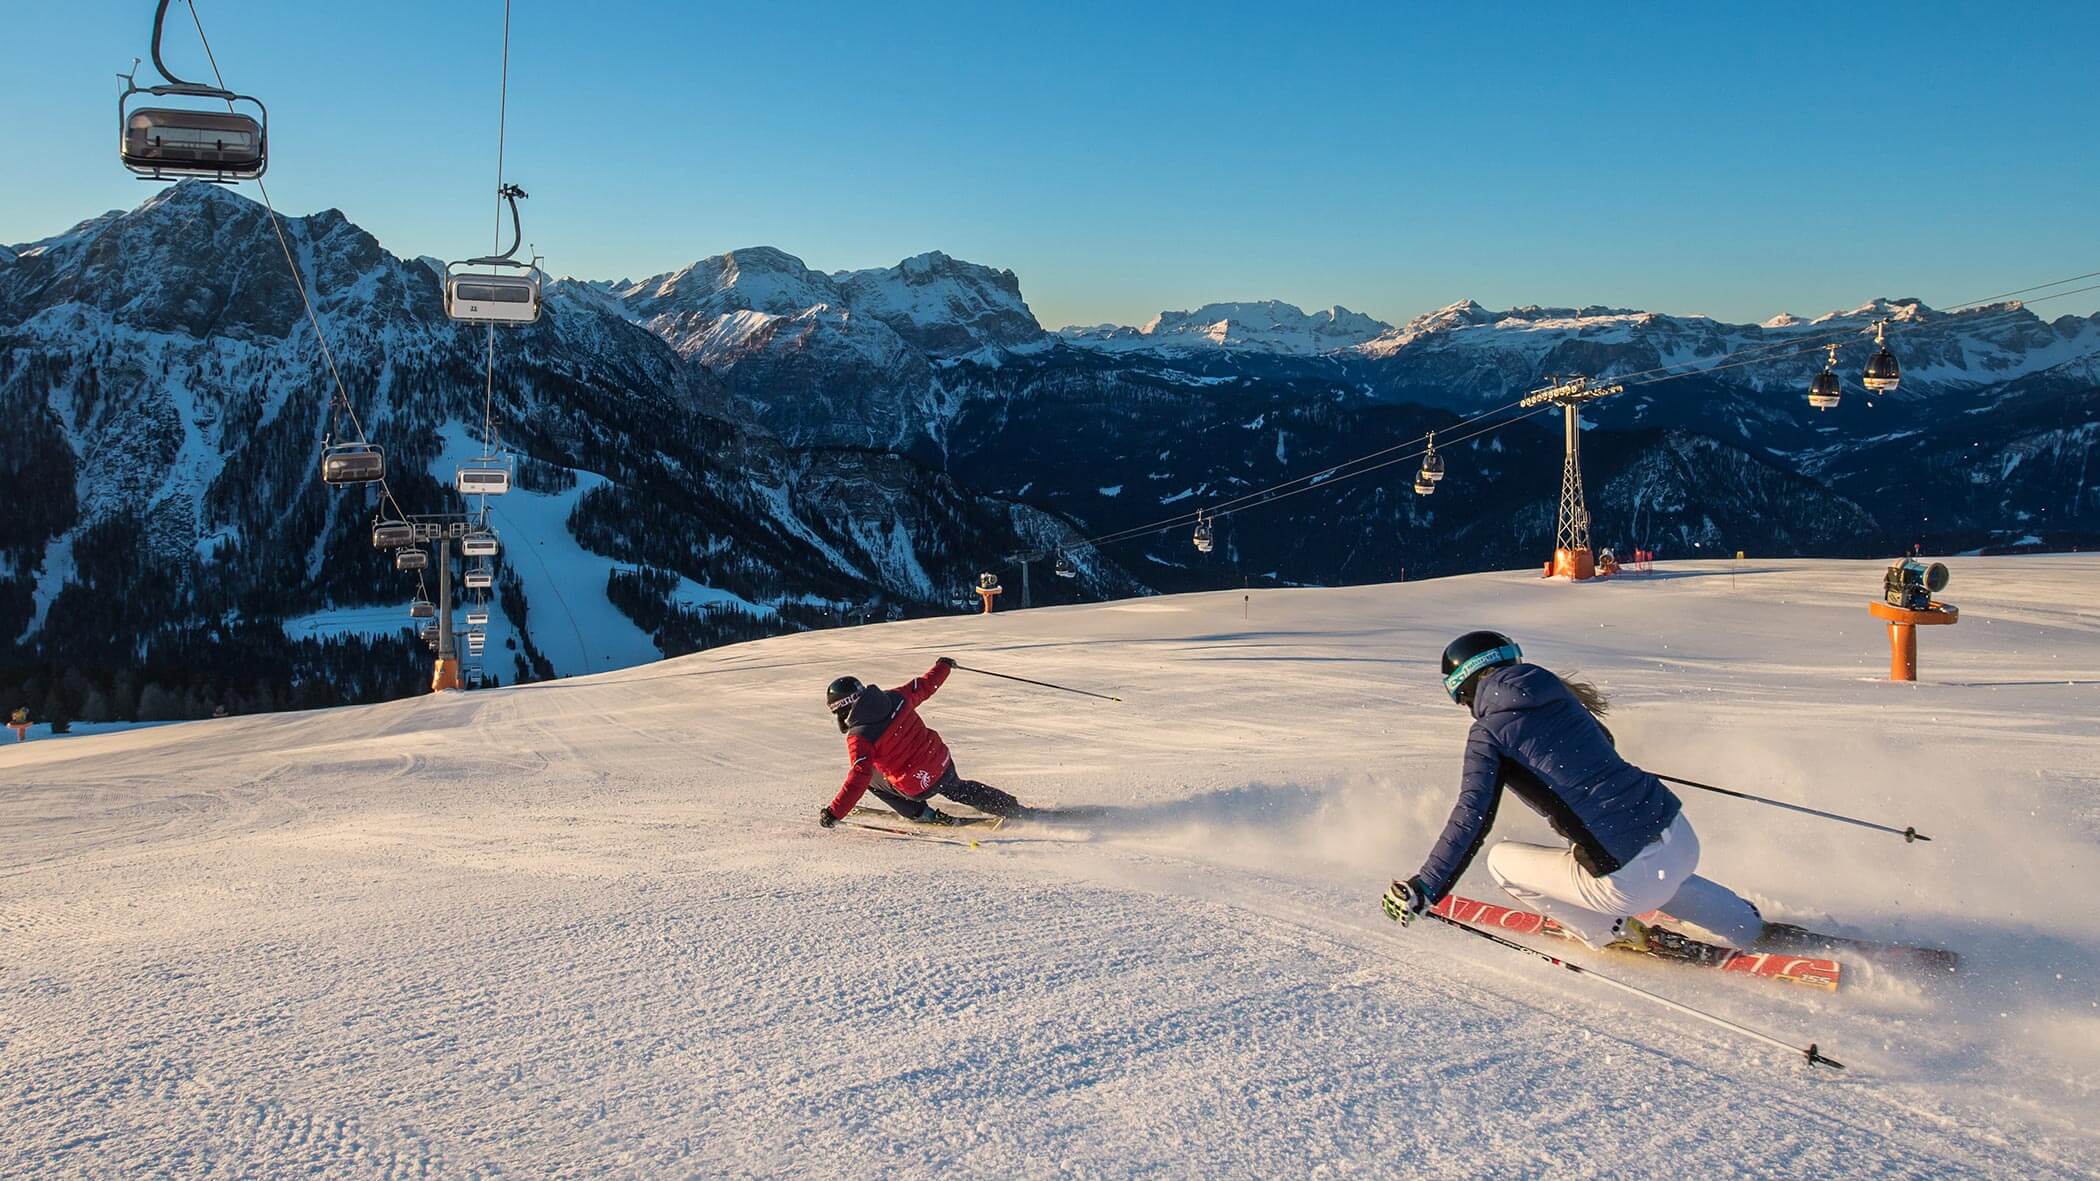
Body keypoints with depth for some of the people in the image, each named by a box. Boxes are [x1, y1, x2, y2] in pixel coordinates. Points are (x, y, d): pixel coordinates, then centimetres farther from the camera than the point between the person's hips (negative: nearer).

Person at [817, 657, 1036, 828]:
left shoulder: (859, 738, -20)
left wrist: (834, 813, -24)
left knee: (869, 776, 18)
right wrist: (943, 666, 30)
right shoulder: (893, 698, -5)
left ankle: (920, 813, 18)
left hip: (918, 787, -6)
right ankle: (1016, 810, 38)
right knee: (959, 790, 35)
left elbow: (859, 777, -26)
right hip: (943, 762, 6)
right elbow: (924, 686, 10)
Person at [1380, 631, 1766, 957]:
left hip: (1629, 879, -7)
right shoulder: (1557, 693, 12)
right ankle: (1746, 924, 33)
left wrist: (1423, 890, -10)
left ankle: (1618, 933, 11)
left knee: (1501, 860, 12)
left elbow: (1472, 819, -14)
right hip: (1683, 839, 7)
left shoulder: (1489, 733, -6)